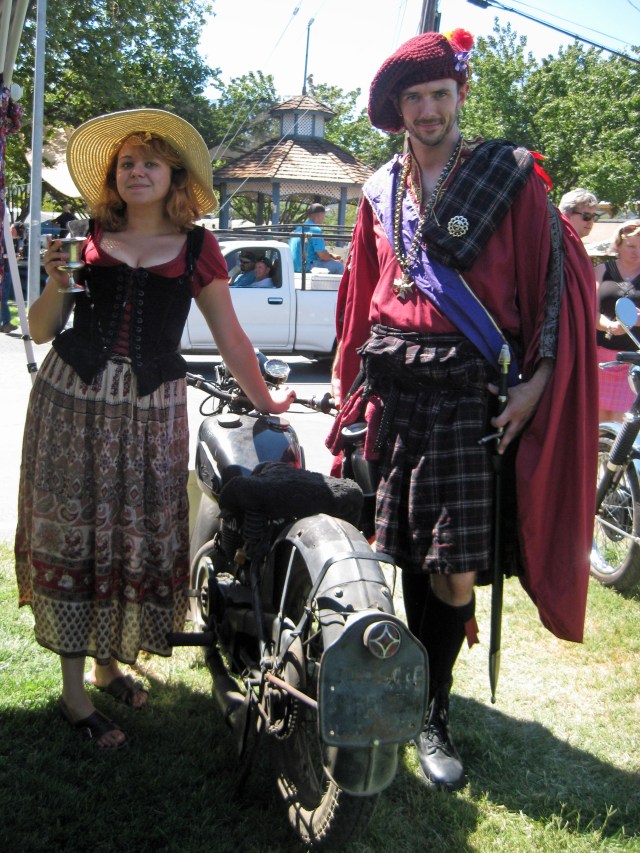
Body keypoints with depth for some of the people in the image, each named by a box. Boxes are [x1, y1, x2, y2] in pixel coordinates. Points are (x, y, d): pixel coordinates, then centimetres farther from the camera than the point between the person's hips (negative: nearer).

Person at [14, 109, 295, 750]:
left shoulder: (196, 248, 6)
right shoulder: (88, 238, 7)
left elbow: (229, 336, 10)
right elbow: (40, 332, 9)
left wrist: (263, 400, 9)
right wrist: (57, 282, -9)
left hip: (151, 407, 0)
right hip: (72, 396, 0)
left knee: (140, 533, 6)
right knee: (69, 530, 2)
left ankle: (108, 661, 27)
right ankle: (73, 688, 13)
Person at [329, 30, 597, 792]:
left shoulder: (510, 175, 2)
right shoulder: (381, 192, 15)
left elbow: (555, 273, -2)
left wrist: (536, 379, -10)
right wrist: (351, 384, 17)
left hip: (470, 393, -3)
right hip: (391, 392, 4)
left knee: (456, 567, -5)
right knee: (407, 557, 8)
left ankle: (430, 715, 13)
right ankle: (421, 693, 27)